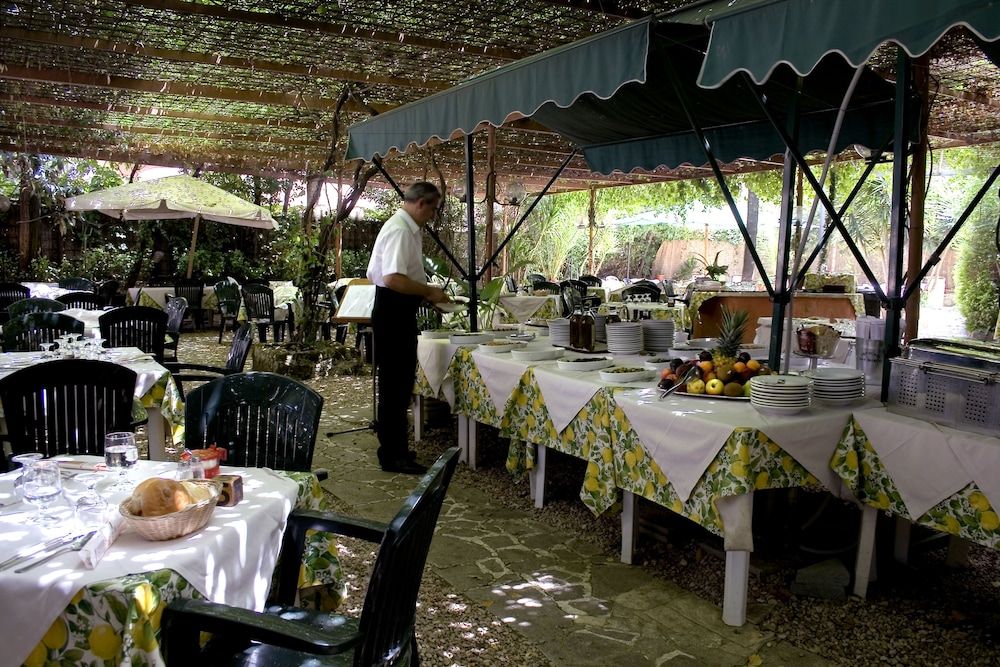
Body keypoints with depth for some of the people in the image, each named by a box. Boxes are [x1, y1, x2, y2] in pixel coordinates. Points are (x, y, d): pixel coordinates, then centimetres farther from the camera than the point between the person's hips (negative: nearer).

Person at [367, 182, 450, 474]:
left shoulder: (407, 228, 13)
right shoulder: (399, 230, -18)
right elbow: (393, 279, -28)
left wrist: (426, 292, 15)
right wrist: (429, 292, -18)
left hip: (400, 312, 11)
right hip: (393, 312, -11)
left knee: (399, 383, 17)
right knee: (395, 384, -4)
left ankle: (394, 447, 29)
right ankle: (392, 456, 5)